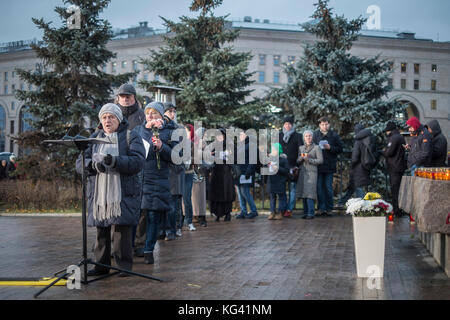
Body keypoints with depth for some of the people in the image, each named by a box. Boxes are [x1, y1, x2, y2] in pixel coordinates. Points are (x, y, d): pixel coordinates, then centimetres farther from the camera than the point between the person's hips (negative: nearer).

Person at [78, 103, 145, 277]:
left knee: (122, 228, -6)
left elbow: (138, 162, -10)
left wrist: (115, 161, -25)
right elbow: (80, 163, 8)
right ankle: (102, 265, 17)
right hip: (98, 193, 4)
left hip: (123, 193, -4)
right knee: (101, 229, 7)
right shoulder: (94, 137, 16)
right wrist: (93, 164, -15)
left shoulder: (131, 137, 4)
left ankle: (124, 265, 5)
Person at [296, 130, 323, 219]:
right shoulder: (301, 148, 17)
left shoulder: (316, 148, 2)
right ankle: (305, 212, 7)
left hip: (312, 172, -5)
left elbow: (320, 160, -4)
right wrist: (301, 157, -5)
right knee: (303, 193, 2)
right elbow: (298, 161, 16)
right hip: (302, 172, 5)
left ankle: (311, 213, -10)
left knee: (310, 193, -12)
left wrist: (309, 159, -11)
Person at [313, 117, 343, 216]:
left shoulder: (334, 135, 4)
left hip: (329, 165, -1)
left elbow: (340, 149, 3)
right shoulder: (315, 135, 6)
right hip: (318, 165, 1)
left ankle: (329, 207, 12)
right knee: (319, 187, 1)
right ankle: (321, 208, 8)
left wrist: (330, 148, -11)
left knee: (328, 187, 3)